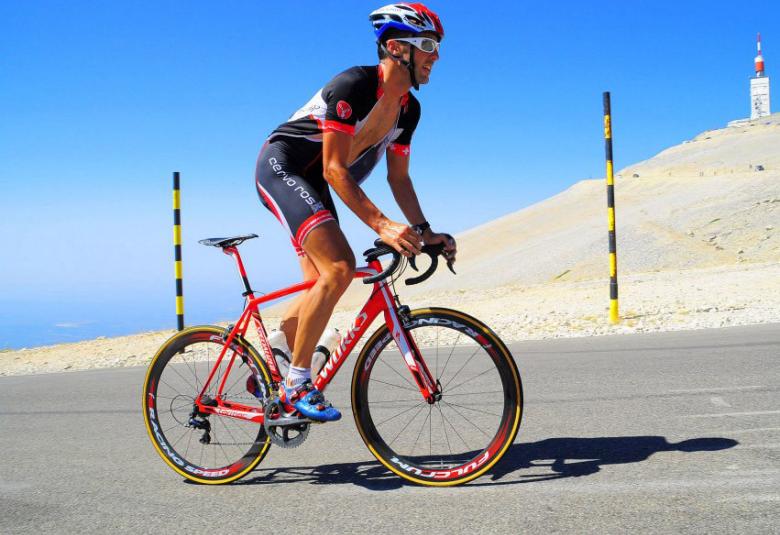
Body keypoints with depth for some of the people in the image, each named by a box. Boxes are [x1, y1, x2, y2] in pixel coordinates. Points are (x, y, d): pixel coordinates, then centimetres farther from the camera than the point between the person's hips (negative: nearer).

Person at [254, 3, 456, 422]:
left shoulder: (408, 108, 2)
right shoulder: (353, 85, -24)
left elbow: (398, 176, 6)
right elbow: (335, 169, -28)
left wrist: (423, 230, -6)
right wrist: (381, 225, -36)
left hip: (311, 185, 9)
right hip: (281, 167, -9)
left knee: (322, 286, 8)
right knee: (339, 268, -26)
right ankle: (296, 383, -16)